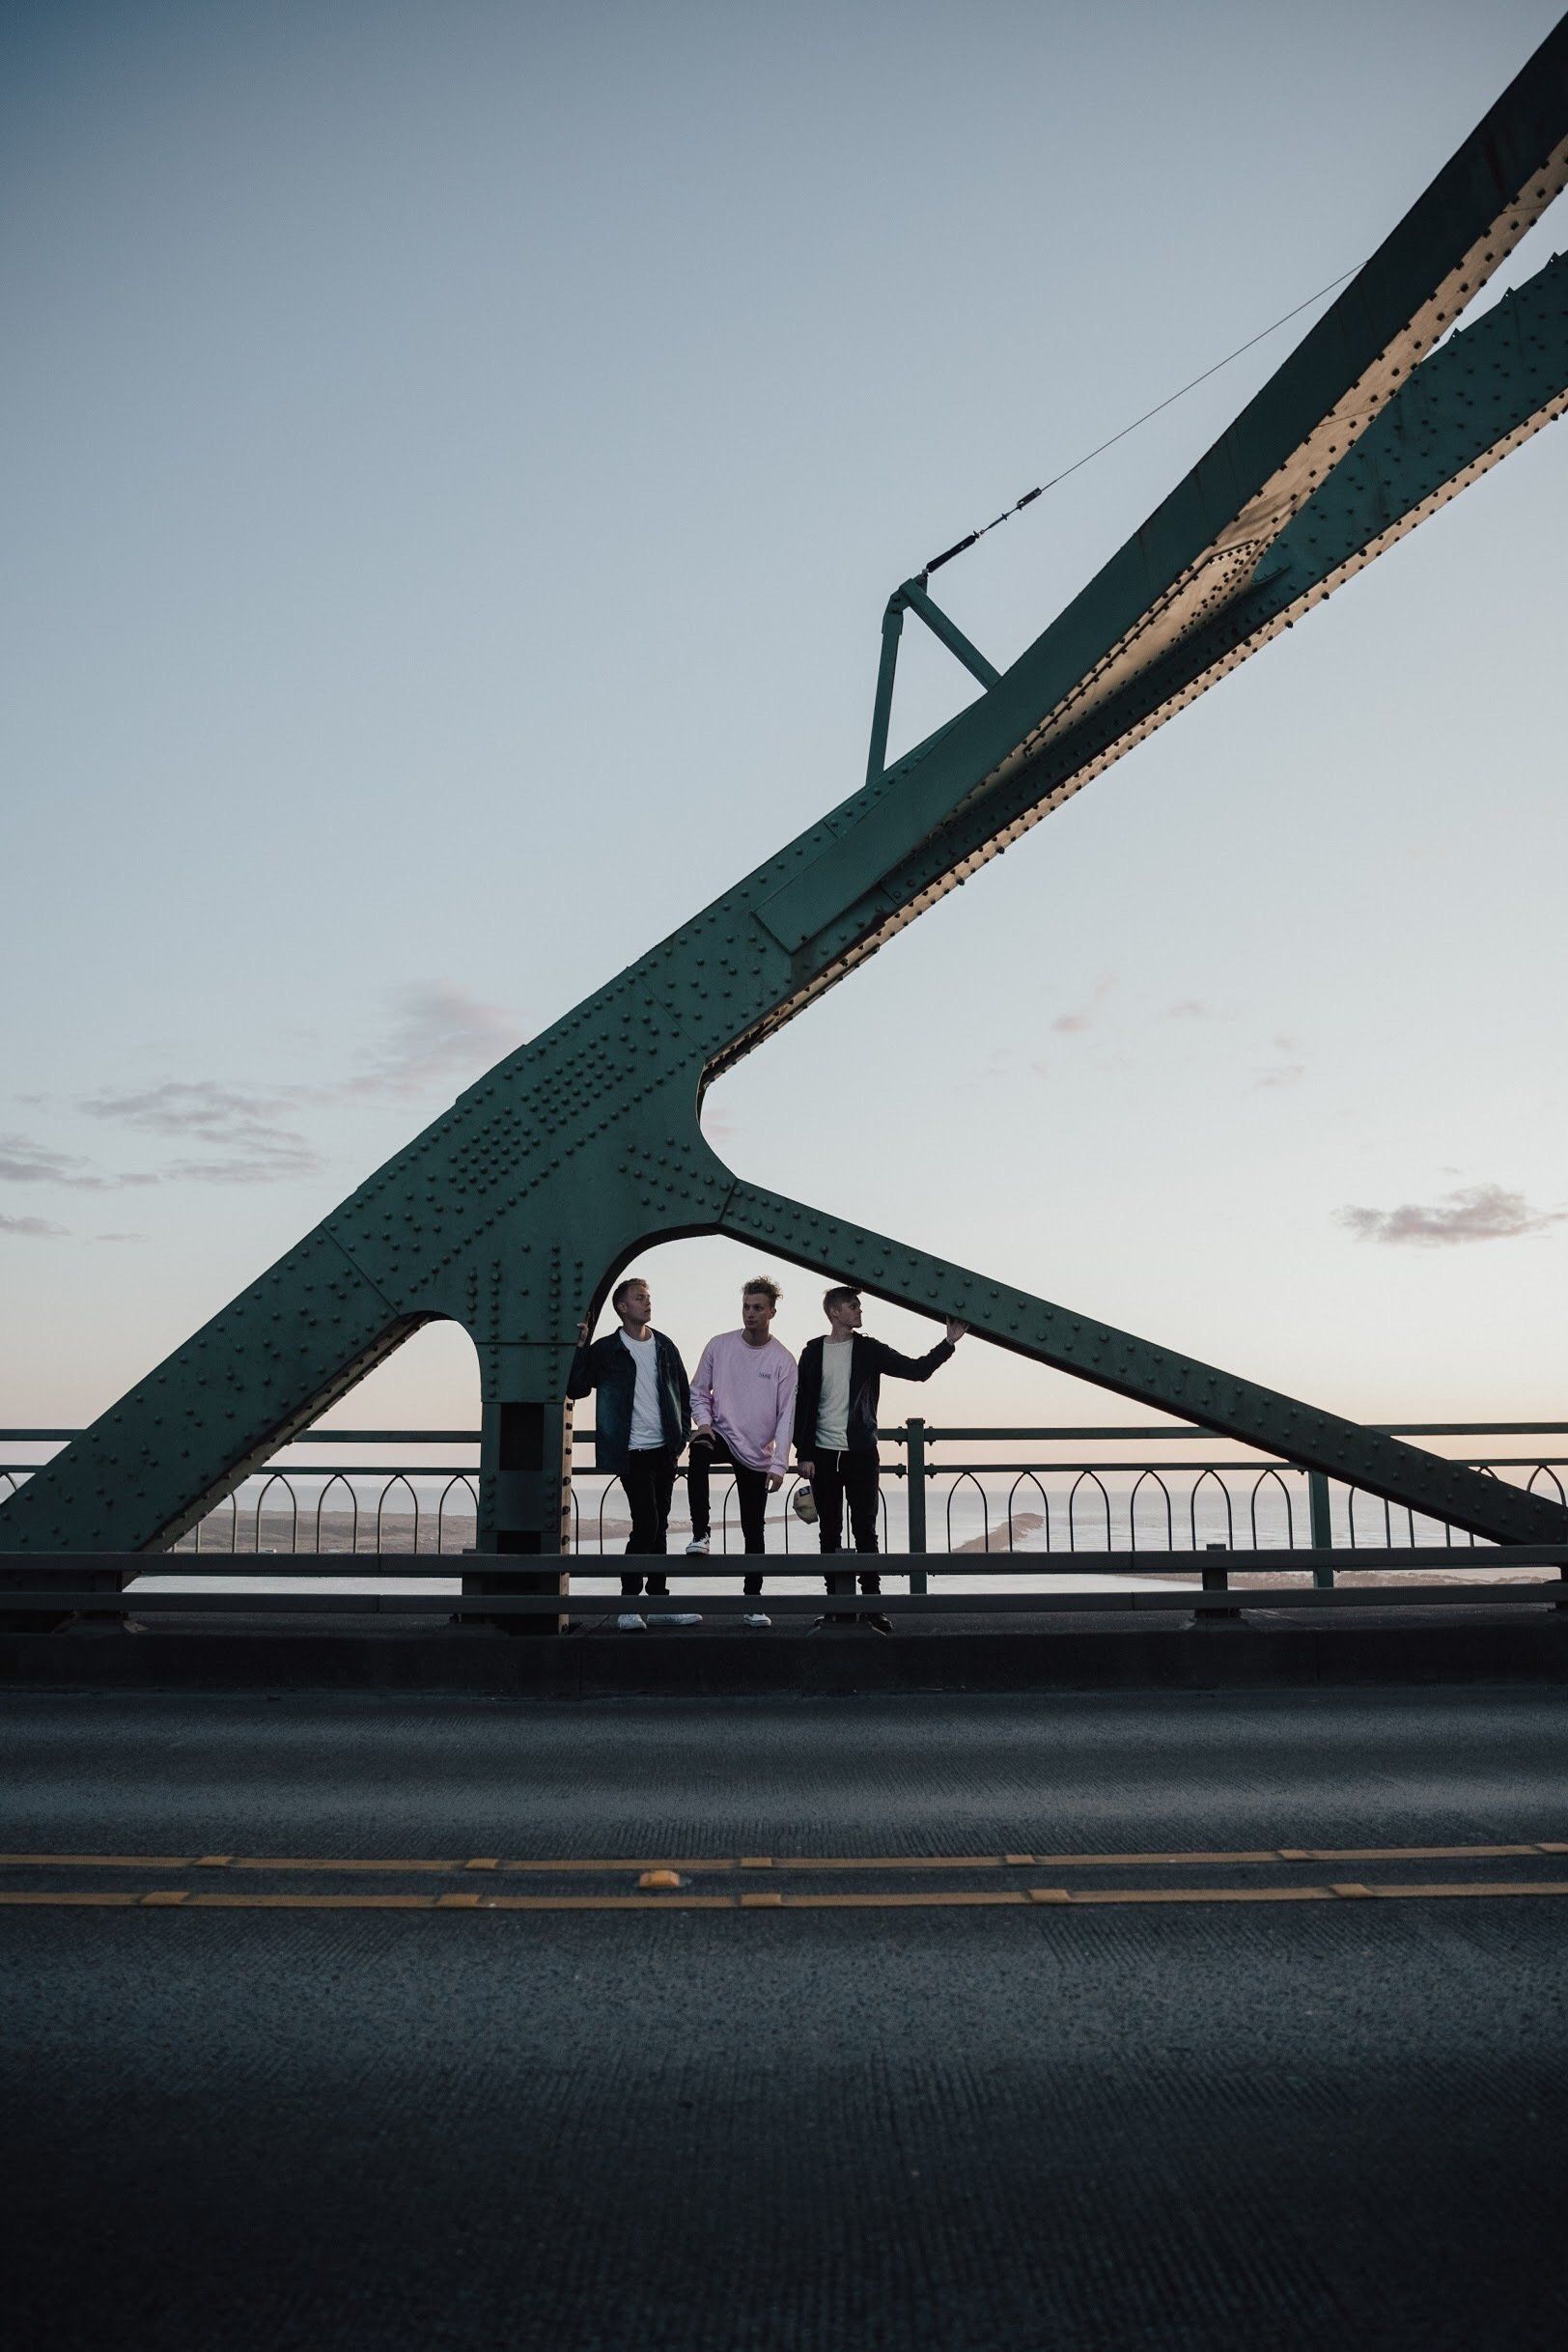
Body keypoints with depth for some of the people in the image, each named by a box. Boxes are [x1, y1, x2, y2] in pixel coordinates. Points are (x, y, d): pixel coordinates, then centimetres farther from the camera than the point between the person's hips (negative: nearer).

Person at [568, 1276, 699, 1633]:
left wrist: (682, 1435, 8)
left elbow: (684, 1392, 16)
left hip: (665, 1450, 5)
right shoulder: (605, 1350, -2)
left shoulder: (665, 1346, 10)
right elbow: (576, 1389, -9)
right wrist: (580, 1346, -15)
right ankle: (628, 1603, 2)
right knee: (647, 1525, -11)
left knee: (659, 1526, 11)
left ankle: (659, 1600, 18)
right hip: (633, 1453, -5)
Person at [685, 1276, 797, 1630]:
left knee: (754, 1529, 4)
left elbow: (786, 1417, -6)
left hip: (757, 1454, 0)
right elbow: (698, 1391, 7)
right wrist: (703, 1420, -13)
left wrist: (778, 1465, -11)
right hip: (722, 1435, 0)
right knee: (699, 1450, -36)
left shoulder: (783, 1361, -6)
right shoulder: (719, 1346, -2)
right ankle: (699, 1534, -27)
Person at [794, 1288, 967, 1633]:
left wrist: (948, 1343, -10)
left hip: (861, 1454, 0)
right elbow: (802, 1405, 3)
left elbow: (917, 1370, 1)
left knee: (865, 1530, 0)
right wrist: (804, 1455, -2)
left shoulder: (869, 1350, 5)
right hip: (824, 1456, 0)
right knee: (829, 1533, 5)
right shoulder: (814, 1352, 4)